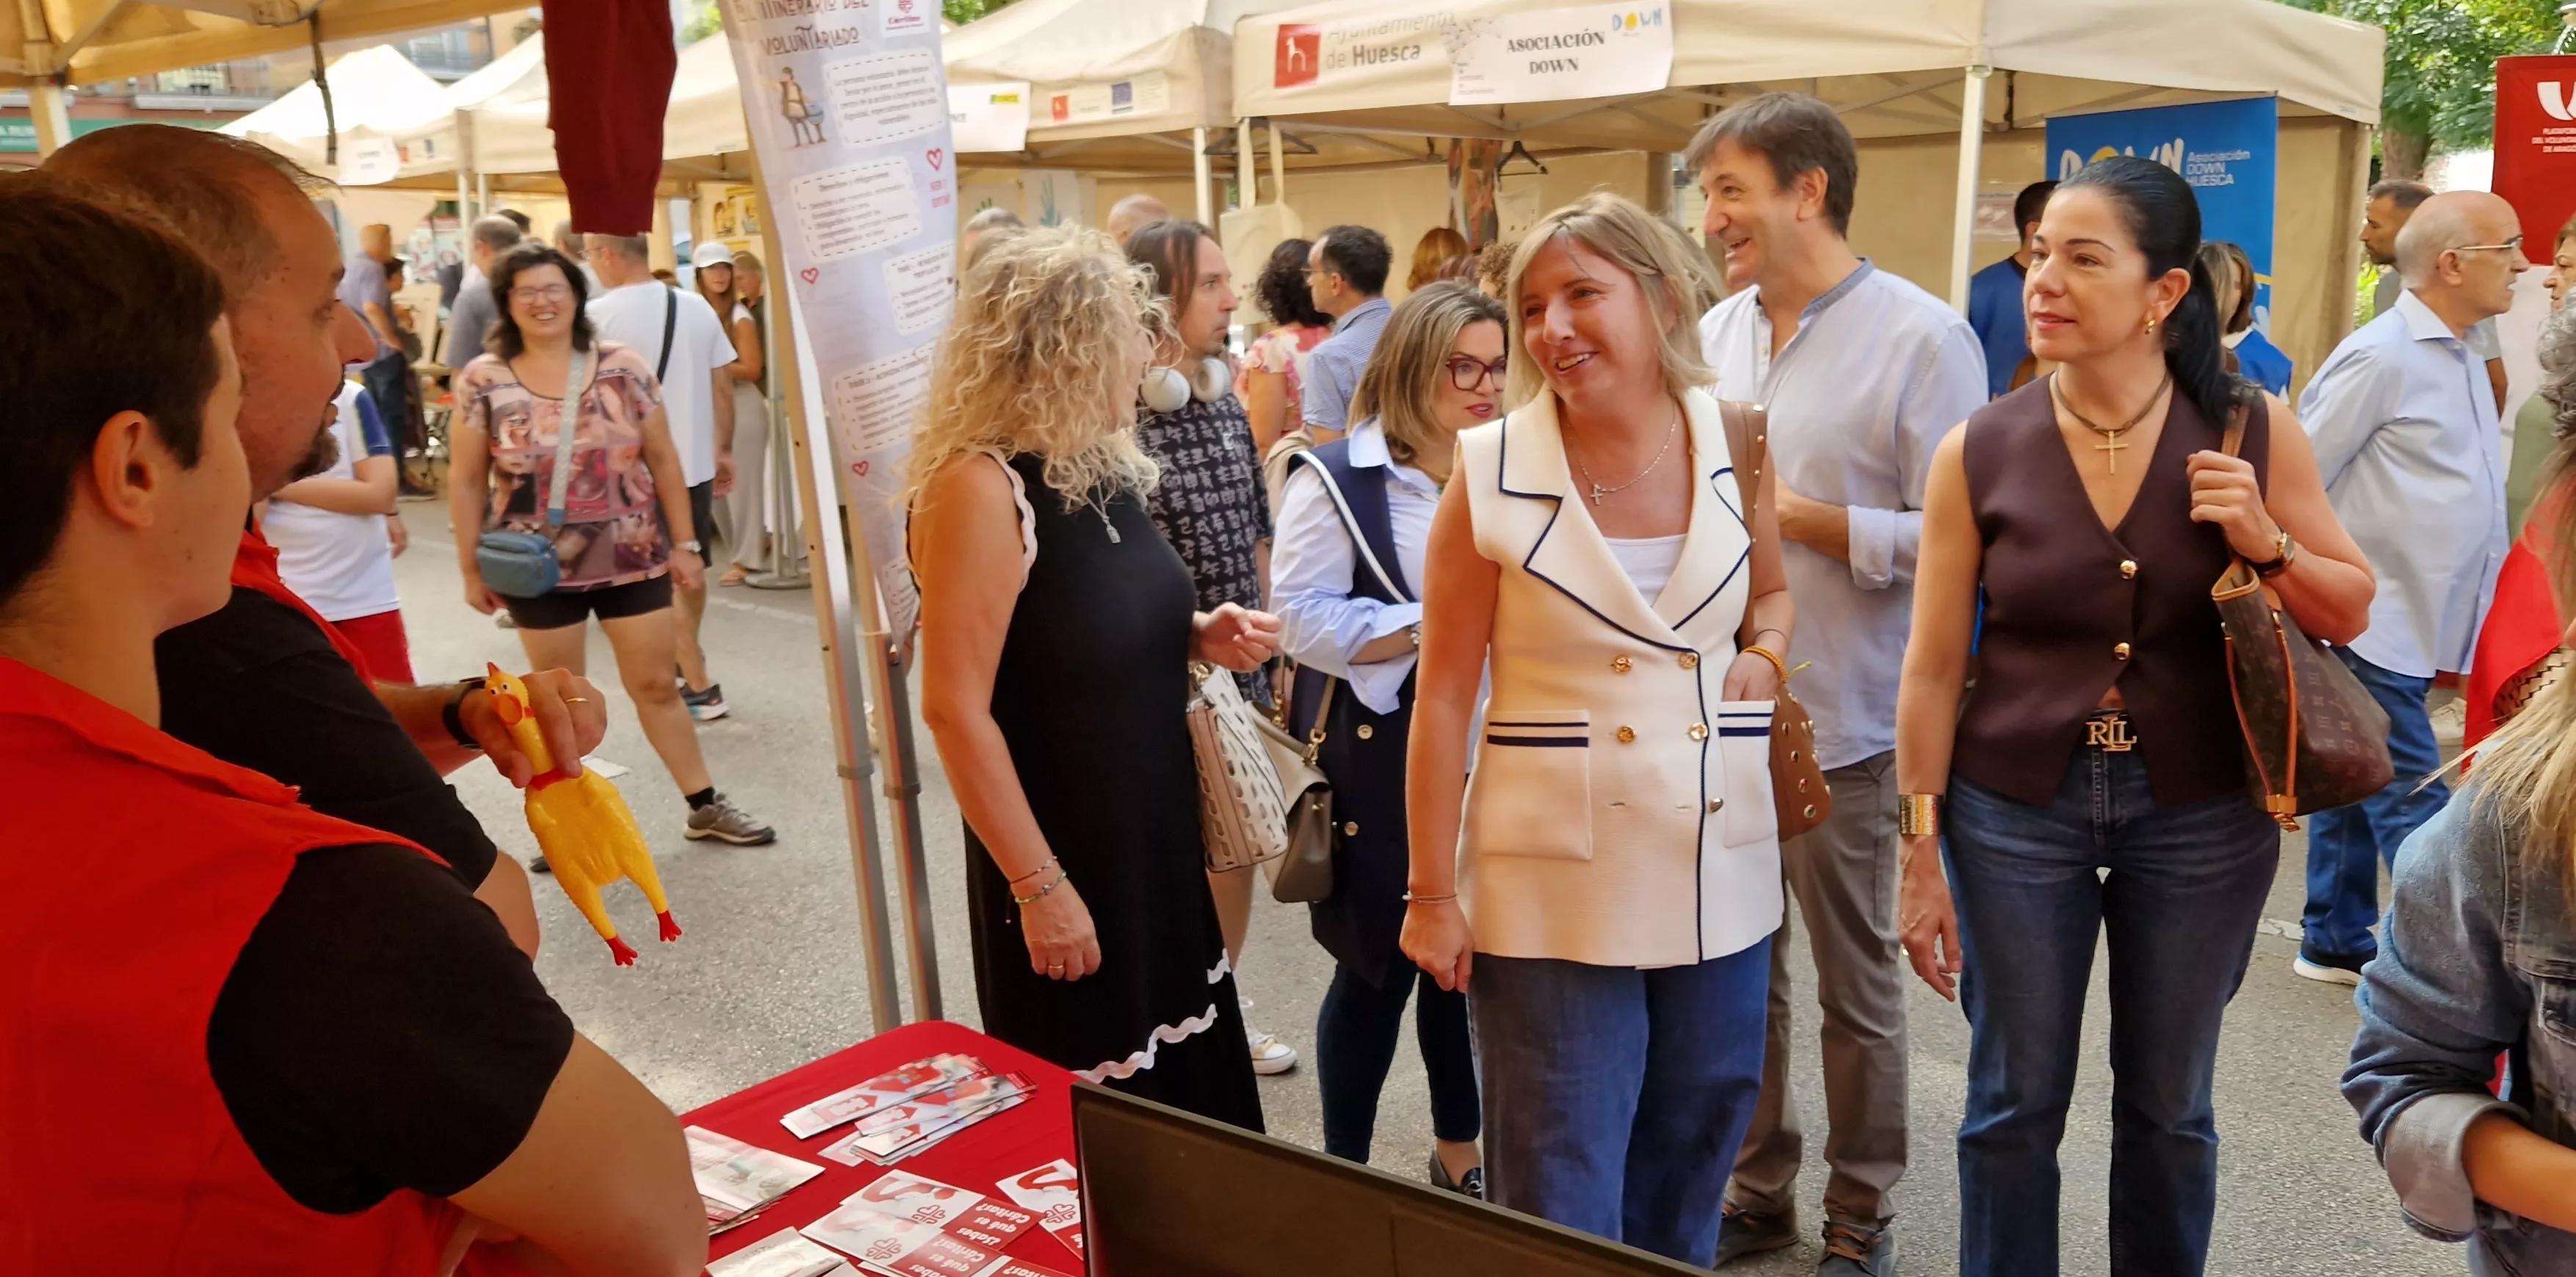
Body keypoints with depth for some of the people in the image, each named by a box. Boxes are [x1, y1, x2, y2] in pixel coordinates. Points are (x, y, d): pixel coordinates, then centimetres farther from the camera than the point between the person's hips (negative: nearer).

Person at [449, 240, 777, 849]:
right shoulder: (482, 382, -5)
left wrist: (684, 542, 2)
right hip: (538, 568, -1)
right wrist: (471, 569, 1)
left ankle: (705, 806, 19)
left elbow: (663, 459, 3)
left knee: (657, 684, 9)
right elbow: (467, 483, 1)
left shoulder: (624, 367, -3)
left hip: (633, 560, 1)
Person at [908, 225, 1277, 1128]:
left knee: (1191, 1094, 21)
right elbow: (954, 707, -23)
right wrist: (1037, 887, -22)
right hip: (1062, 858, -8)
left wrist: (1199, 635, -1)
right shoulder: (980, 485, -22)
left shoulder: (1099, 467, 4)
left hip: (1154, 840, 8)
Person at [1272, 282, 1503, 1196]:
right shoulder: (1336, 480, -8)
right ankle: (1346, 1176, 23)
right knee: (1380, 965, 5)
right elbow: (1303, 621, -17)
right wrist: (1434, 623, -22)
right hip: (1381, 760, -5)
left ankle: (1459, 1156, 33)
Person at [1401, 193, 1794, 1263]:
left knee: (1687, 1179, 20)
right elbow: (1444, 698, -6)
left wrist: (1766, 652, -4)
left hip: (1716, 873, 4)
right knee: (1561, 1207, 7)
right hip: (1553, 885, -3)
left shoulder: (1734, 447, 0)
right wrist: (1433, 893, -6)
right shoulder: (1489, 473, -10)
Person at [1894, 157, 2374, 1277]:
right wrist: (1921, 850, -4)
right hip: (2015, 811, 0)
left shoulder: (2253, 431, -5)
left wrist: (2266, 543, -16)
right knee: (2014, 1105, 10)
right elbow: (1933, 666, -4)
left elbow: (2350, 615, 4)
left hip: (2201, 814, 1)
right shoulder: (1979, 452, -7)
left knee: (2168, 1106, 15)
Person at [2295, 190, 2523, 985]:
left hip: (2416, 627, 9)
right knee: (2412, 805, -5)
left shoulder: (2461, 358, 13)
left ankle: (2334, 942, 24)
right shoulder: (2382, 357, -14)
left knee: (2360, 788, 15)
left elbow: (2468, 492, 18)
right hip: (2371, 623, -9)